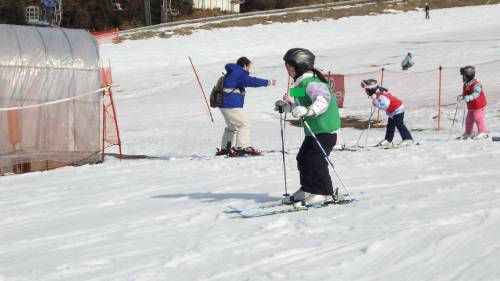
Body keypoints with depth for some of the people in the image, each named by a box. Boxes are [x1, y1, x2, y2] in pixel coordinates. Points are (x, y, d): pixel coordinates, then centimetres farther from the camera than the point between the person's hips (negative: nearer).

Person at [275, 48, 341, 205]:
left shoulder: (312, 83, -19)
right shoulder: (301, 83, 14)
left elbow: (323, 100, -36)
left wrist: (307, 111, -48)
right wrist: (287, 106, 23)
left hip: (325, 129, -11)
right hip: (313, 131, 11)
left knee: (315, 160, -14)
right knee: (303, 158, 12)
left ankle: (323, 193, -6)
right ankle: (308, 189, 23)